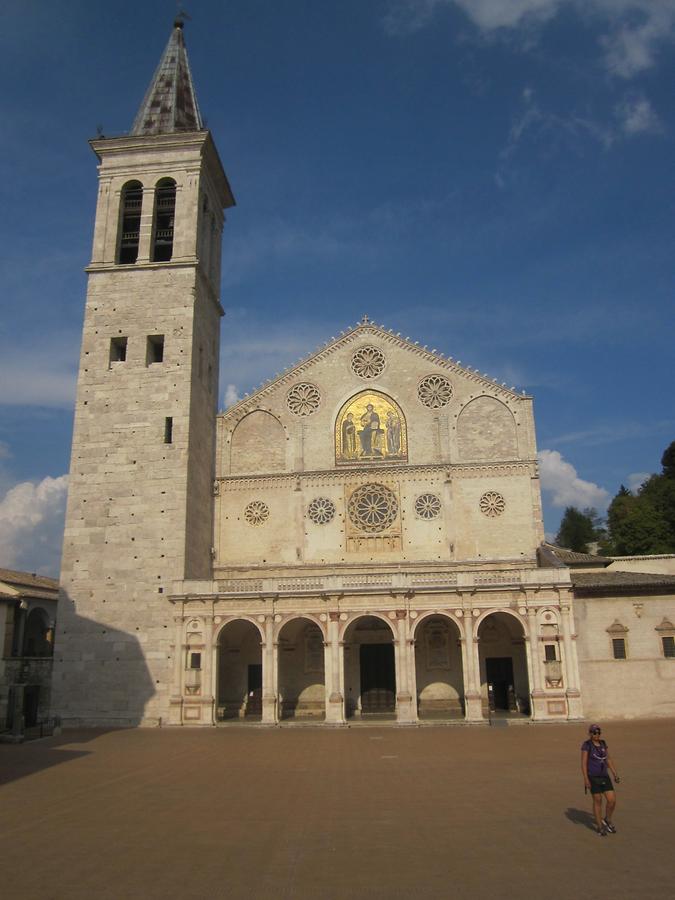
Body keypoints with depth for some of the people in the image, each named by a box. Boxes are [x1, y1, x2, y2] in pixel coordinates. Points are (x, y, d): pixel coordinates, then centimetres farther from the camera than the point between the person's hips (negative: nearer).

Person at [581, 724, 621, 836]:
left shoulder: (603, 744, 8)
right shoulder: (586, 745, -12)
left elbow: (608, 760, 13)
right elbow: (583, 763, -13)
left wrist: (615, 775, 7)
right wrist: (585, 779, -18)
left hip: (604, 777, 6)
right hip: (593, 777, -6)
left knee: (612, 800, 0)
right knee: (598, 801, 2)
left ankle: (607, 820, 25)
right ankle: (599, 826, 19)